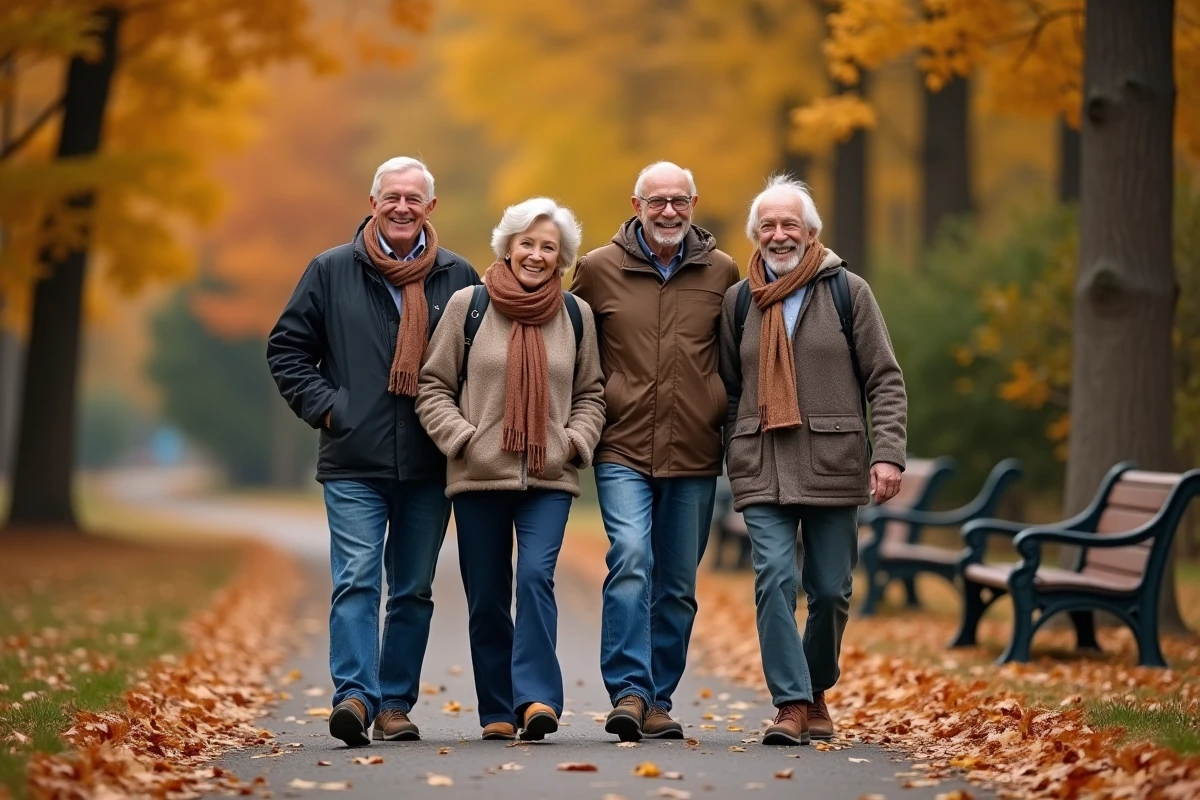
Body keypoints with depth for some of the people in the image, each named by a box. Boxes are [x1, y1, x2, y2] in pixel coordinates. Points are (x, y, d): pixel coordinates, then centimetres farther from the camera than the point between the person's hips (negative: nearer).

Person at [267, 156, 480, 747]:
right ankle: (354, 694, -14)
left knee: (414, 590, 7)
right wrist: (322, 406, -2)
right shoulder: (331, 271, 5)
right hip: (354, 463, -2)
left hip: (430, 465, 2)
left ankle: (395, 704, 14)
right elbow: (286, 348, 9)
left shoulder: (458, 277, 7)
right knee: (356, 581, -11)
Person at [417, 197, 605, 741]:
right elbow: (433, 386, 4)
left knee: (536, 575, -19)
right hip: (479, 476, 0)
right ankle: (497, 712, 13)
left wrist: (575, 441, -2)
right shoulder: (468, 305, 2)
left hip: (550, 478, 0)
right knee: (487, 598, 4)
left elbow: (590, 394, 15)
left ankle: (536, 698, -20)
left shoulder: (576, 315, 9)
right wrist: (462, 437, -9)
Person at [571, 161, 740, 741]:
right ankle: (628, 693, -18)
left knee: (678, 585, 7)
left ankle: (658, 700, 17)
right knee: (630, 560, -21)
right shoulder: (598, 269, 3)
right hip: (623, 450, -2)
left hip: (695, 455, 2)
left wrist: (724, 410, 10)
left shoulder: (721, 273, 6)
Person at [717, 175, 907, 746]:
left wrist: (888, 453, -9)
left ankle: (816, 691, 26)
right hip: (762, 470, 1)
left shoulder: (847, 291, 4)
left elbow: (885, 380, 2)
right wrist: (732, 461, 9)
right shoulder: (738, 301, 10)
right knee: (774, 579, -14)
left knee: (831, 590, 5)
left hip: (833, 466, -1)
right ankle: (791, 703, -10)